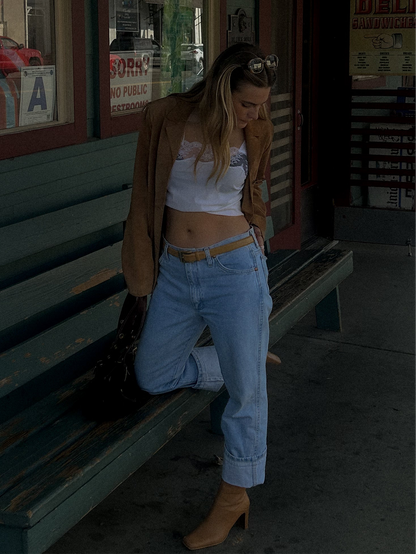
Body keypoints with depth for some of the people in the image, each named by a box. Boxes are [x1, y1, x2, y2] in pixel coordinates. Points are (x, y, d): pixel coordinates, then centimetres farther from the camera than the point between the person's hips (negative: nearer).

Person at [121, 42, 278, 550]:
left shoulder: (252, 134, -2)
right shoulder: (164, 118, -5)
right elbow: (145, 197, 3)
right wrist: (143, 268, 6)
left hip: (234, 269, -2)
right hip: (175, 272, 2)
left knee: (245, 389, 2)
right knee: (153, 377, 12)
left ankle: (234, 495, 21)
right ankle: (243, 362, 32)